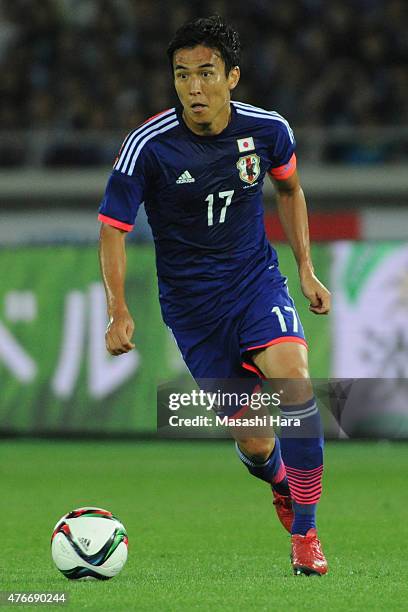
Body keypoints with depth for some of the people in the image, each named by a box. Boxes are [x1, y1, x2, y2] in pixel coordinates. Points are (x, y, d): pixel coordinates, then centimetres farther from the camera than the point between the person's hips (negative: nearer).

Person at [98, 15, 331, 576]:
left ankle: (305, 533, -11)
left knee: (293, 380, -27)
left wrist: (306, 268, 8)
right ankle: (279, 479, 40)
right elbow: (113, 228, -11)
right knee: (254, 444, -1)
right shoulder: (148, 146, -17)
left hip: (257, 276, 1)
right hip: (191, 297, -1)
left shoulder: (269, 130, -8)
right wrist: (118, 312, -23)